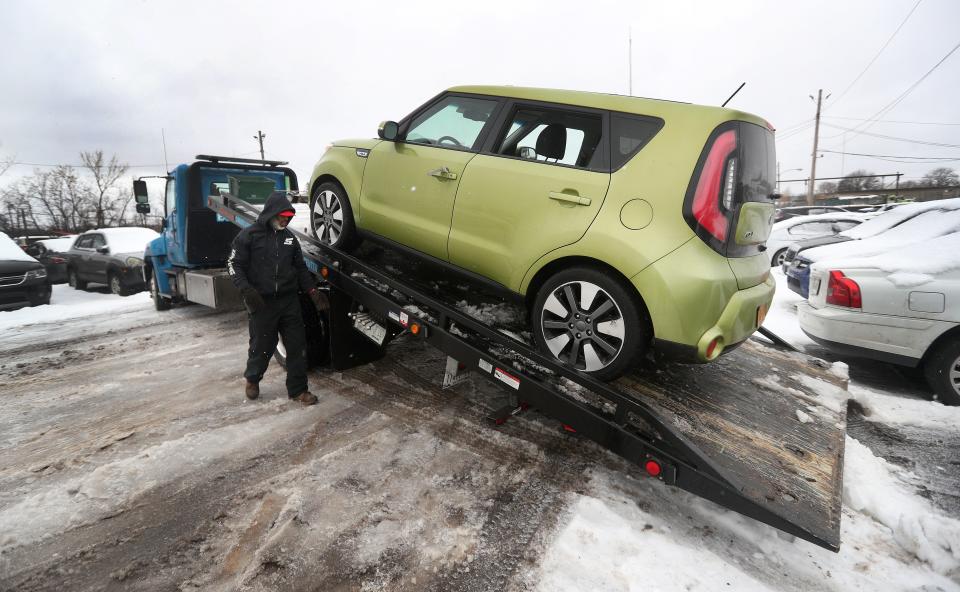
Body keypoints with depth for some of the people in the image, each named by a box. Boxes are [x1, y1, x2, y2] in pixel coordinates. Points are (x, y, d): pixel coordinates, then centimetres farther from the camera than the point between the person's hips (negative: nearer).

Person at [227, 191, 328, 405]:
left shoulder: (289, 237, 12)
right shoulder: (249, 235, -3)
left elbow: (300, 267, 17)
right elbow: (234, 265, -4)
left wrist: (313, 291, 5)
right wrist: (246, 289, -20)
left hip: (289, 301, 4)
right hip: (262, 303, -4)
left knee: (297, 345, 3)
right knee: (262, 345, 7)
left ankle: (297, 389, 14)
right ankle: (252, 379, 36)